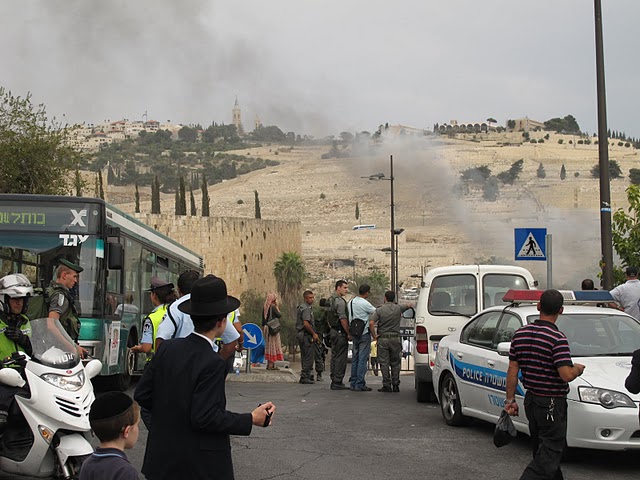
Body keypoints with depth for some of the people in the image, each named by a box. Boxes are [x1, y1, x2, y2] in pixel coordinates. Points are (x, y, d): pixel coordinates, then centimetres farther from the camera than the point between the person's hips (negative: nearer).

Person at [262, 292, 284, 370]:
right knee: (273, 345, -2)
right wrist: (277, 307, -3)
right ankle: (271, 364, -3)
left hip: (266, 328, 7)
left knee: (269, 345, 13)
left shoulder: (265, 308, 8)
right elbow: (279, 315, -8)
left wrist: (263, 327, 19)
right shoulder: (273, 307, -14)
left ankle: (269, 363, 16)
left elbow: (263, 320, 12)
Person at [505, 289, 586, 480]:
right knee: (550, 453, -3)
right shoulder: (557, 339, -18)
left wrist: (510, 399, 10)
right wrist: (577, 369, -1)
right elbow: (566, 375, -23)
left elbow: (512, 370, 5)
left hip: (531, 400, 7)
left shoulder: (520, 334, 2)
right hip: (552, 404, -7)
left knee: (541, 450, 19)